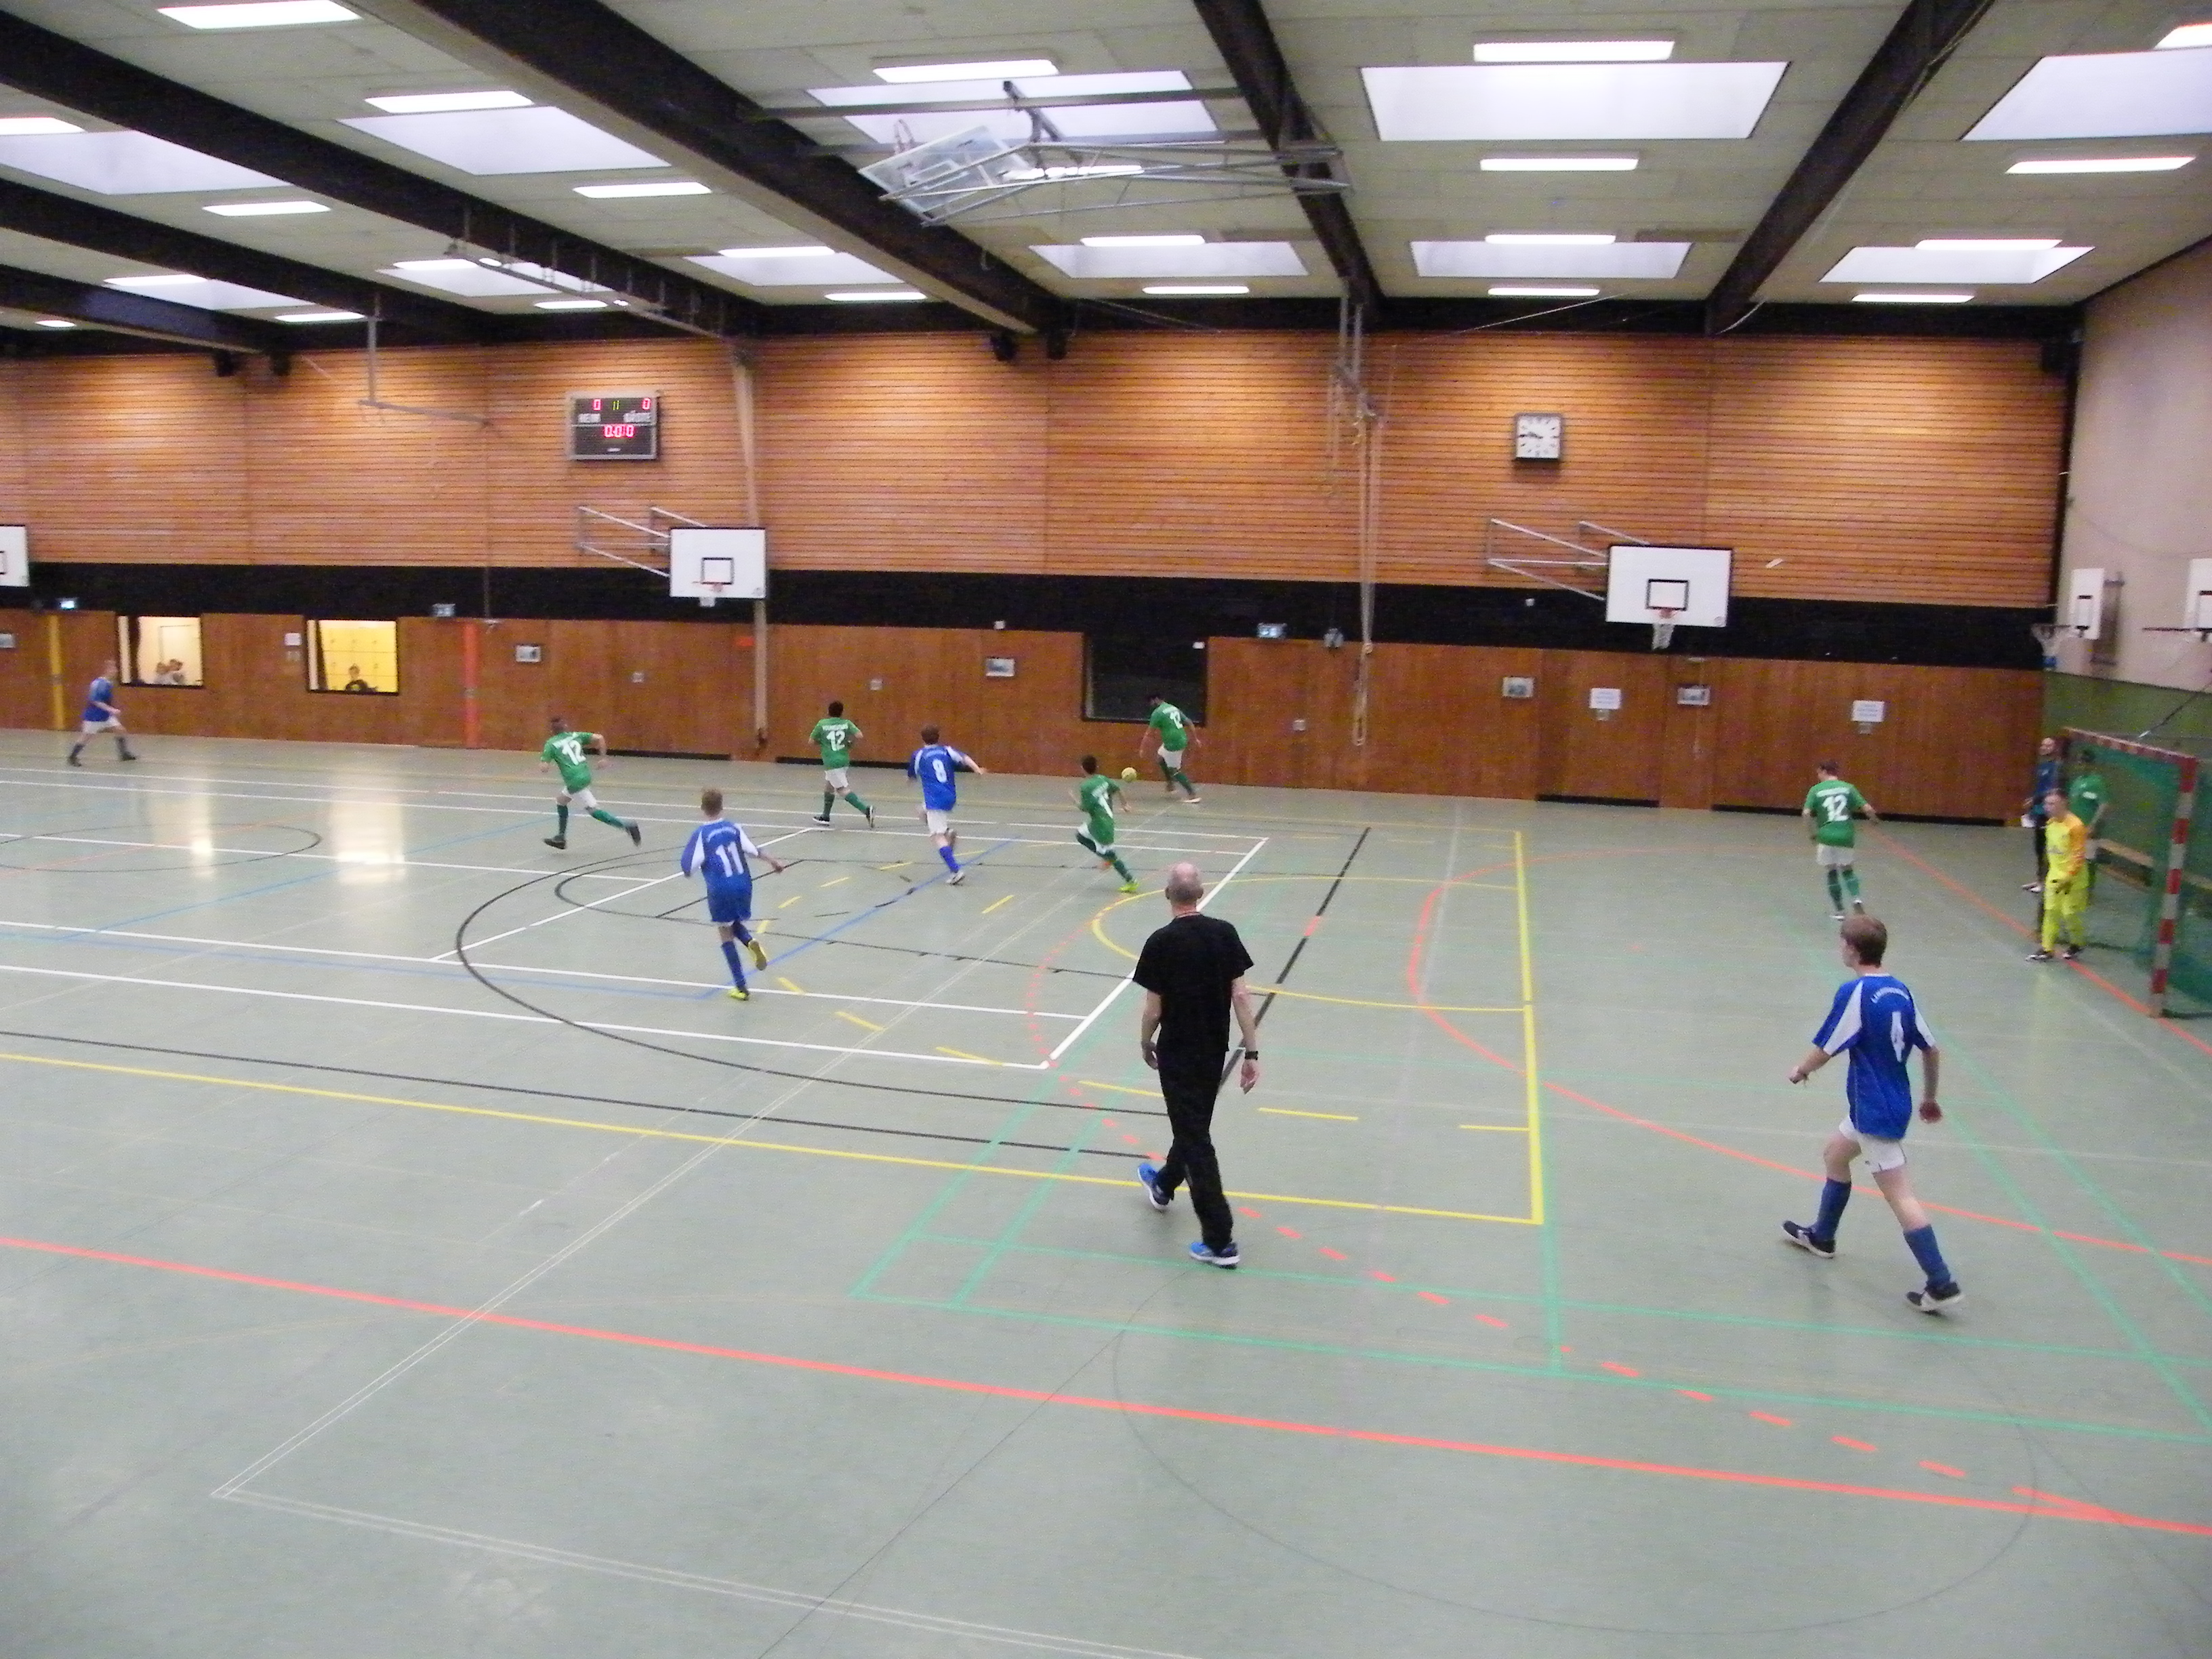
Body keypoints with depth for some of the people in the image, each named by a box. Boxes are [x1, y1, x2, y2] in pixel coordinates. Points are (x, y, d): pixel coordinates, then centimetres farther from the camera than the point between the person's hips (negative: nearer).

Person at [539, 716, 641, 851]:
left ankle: (627, 826, -18)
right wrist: (603, 757, 10)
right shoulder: (576, 736, 12)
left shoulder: (550, 744, 0)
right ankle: (560, 837, 30)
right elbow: (599, 738, 1)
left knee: (594, 810, -5)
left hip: (575, 781, -7)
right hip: (585, 775, 7)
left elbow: (543, 768, -5)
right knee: (560, 801, 25)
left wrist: (541, 758, 17)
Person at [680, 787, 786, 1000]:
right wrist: (774, 862, 20)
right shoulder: (734, 828, 3)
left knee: (726, 934, 9)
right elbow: (754, 851, 4)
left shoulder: (701, 834, -8)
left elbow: (688, 868, -9)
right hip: (743, 885, 4)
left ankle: (741, 988, 6)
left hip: (720, 890, -4)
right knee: (736, 924, 27)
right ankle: (751, 943, -9)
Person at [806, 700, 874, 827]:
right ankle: (825, 816, 34)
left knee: (844, 790, -8)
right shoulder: (846, 724, 2)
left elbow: (811, 741, 2)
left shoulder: (822, 724, -3)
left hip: (831, 763, -6)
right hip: (844, 760, 6)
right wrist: (850, 744, 8)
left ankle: (866, 810, -24)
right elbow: (860, 736, -10)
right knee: (828, 787, 23)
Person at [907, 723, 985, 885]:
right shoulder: (947, 750, 13)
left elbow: (912, 776, 24)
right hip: (951, 797, 5)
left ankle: (956, 871, -24)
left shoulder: (919, 755, 8)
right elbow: (964, 758, -6)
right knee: (924, 812, 32)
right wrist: (977, 769, -19)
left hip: (934, 799, -5)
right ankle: (950, 832, 9)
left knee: (938, 836, -9)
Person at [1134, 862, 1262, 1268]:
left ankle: (1220, 1240, 1)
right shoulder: (1225, 933, -7)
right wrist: (1251, 1053, -2)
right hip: (1215, 1051, 6)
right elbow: (1241, 996, -8)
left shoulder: (1161, 943, -18)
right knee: (1195, 1125, 26)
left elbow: (1154, 1010, -13)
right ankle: (1164, 1184, 52)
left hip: (1178, 1054, -5)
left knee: (1195, 1140, 0)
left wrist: (1145, 1044, 7)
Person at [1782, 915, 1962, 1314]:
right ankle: (1821, 1236, 41)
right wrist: (1929, 1098, 22)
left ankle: (1942, 1285, -4)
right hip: (1894, 1102, 9)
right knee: (1833, 1155, 27)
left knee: (1900, 1198, -5)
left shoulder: (1855, 992, -20)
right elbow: (1932, 1050, 9)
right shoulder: (1899, 990, 3)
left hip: (1876, 1112, -9)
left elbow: (1824, 1051, -15)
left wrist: (1800, 1070, 6)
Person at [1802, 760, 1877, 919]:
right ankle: (1856, 898, -7)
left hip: (1826, 836, -1)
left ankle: (1840, 910, 13)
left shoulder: (1816, 790, 1)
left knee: (1831, 873, 13)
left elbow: (1807, 814, -9)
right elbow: (1867, 809, -1)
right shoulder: (1848, 788, 4)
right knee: (1848, 870, 19)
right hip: (1846, 835, 1)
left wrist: (1813, 833, 4)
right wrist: (1874, 818, 21)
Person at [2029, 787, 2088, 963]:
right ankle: (2047, 948, 8)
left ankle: (2076, 945, 24)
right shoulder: (2050, 823, 3)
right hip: (2054, 874, 7)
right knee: (2051, 911, 5)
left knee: (2070, 913, 2)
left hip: (2072, 877, -7)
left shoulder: (2075, 826, -20)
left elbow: (2079, 856, -18)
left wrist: (2068, 877, -19)